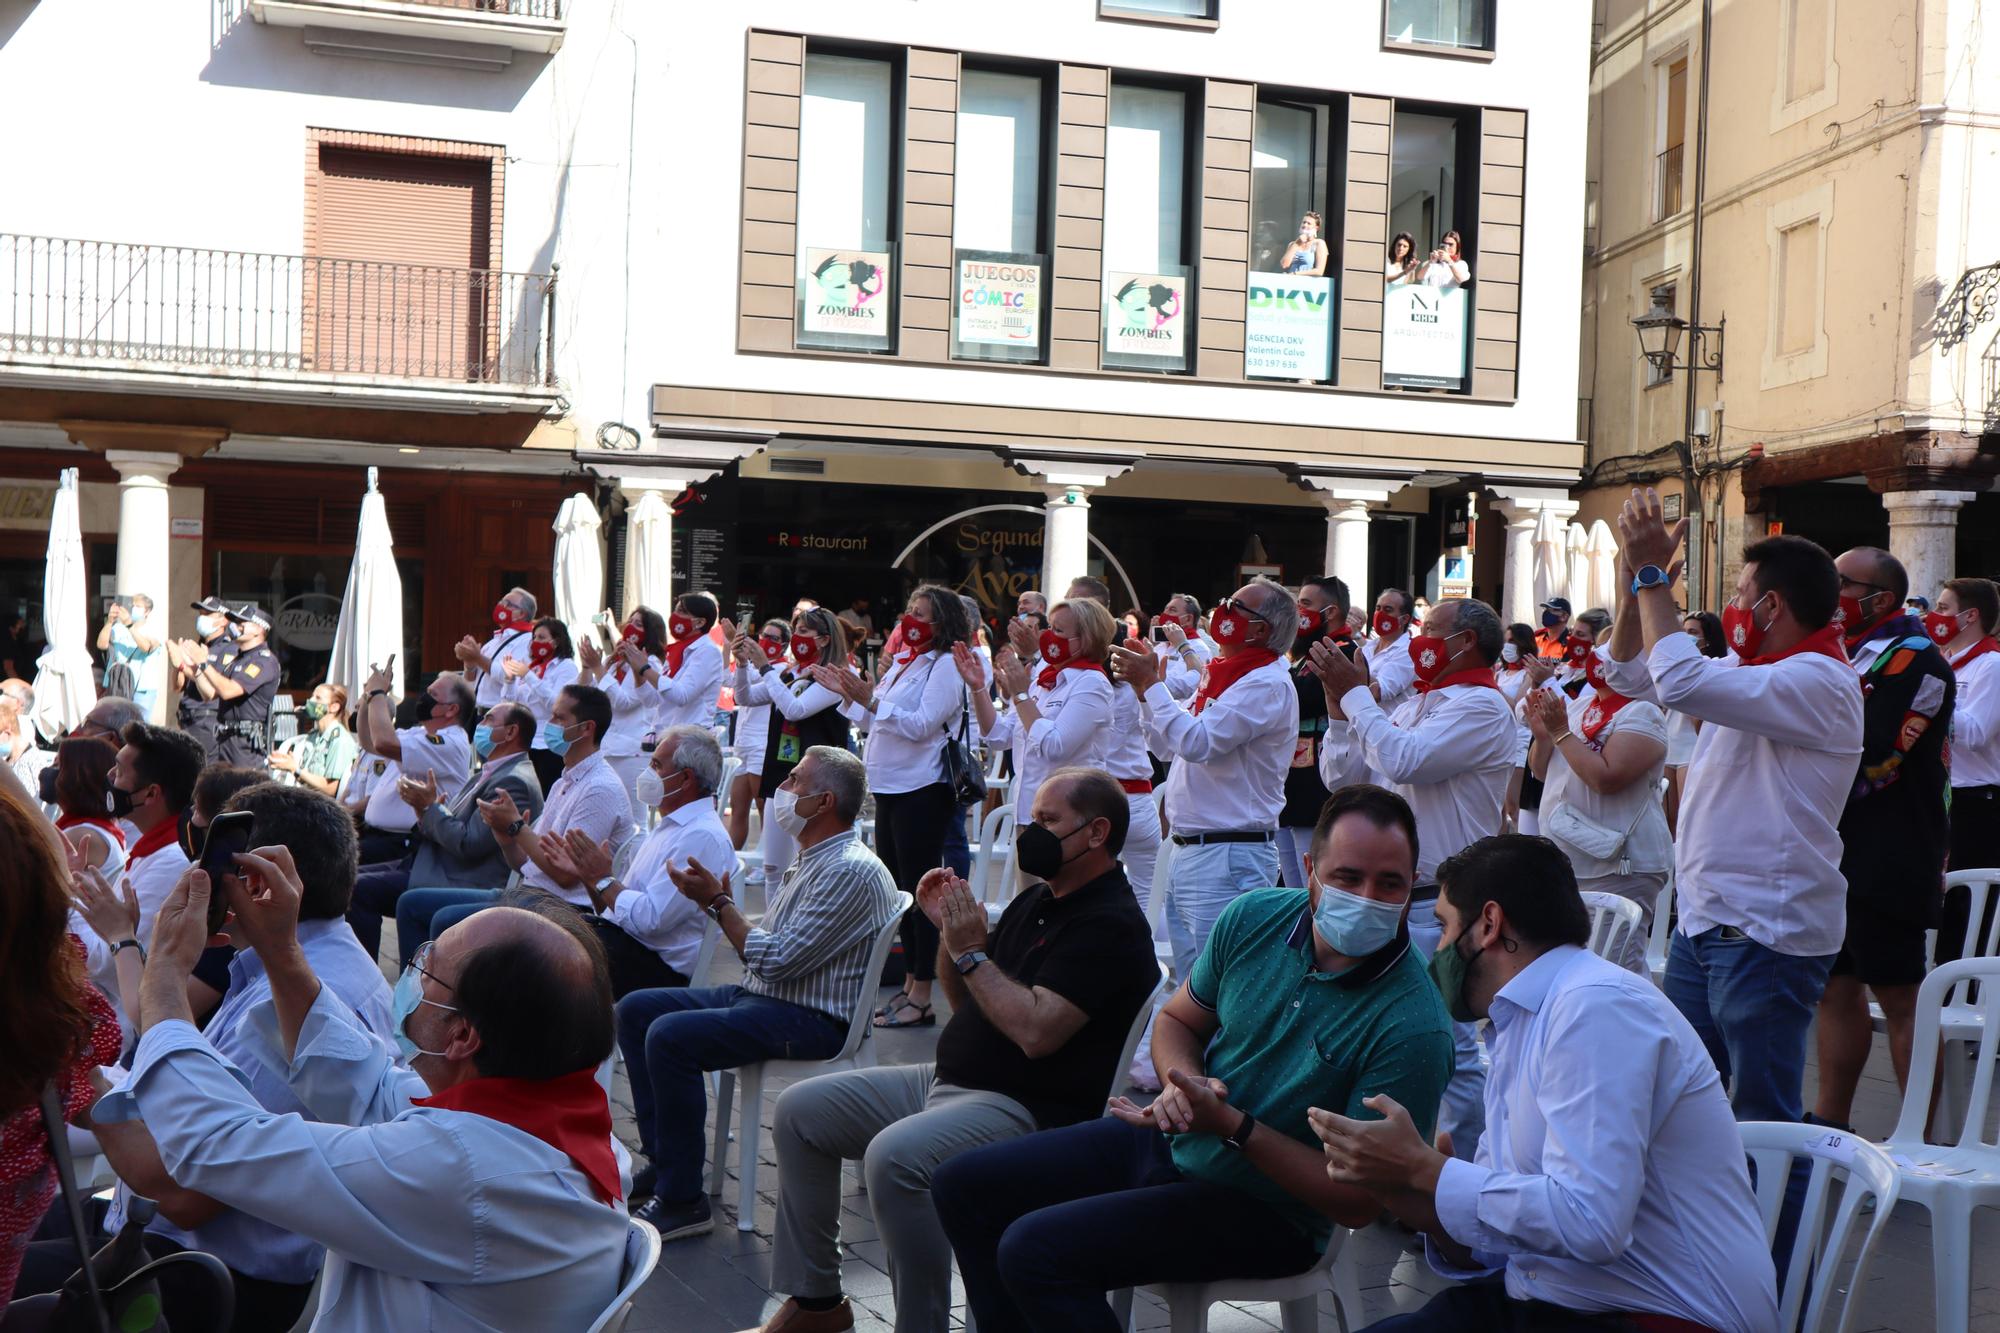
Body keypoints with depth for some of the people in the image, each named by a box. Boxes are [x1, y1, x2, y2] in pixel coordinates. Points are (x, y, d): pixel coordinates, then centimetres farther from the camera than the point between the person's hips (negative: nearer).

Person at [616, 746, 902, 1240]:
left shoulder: (851, 871, -18)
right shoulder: (811, 861, 16)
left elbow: (777, 960, -22)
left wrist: (719, 902, -13)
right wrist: (720, 904, 2)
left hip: (811, 1021, -11)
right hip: (762, 996, 11)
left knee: (670, 1036, -27)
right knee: (635, 1009, 6)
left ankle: (683, 1200, -18)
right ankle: (662, 1160, 9)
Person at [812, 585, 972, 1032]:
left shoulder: (945, 666, -10)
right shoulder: (902, 661, 16)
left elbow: (920, 725, -20)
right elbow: (876, 723, 18)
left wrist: (870, 700, -25)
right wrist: (848, 694, 7)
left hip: (922, 792, -9)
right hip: (890, 789, 9)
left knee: (919, 892, -5)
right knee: (898, 891, 13)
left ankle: (921, 999, -1)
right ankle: (908, 985, 22)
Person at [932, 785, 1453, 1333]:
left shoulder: (1413, 1028, -25)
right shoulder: (1256, 917, -8)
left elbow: (1358, 1203, -22)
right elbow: (1175, 1020, 8)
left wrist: (1230, 1124, -27)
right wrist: (1184, 1083, -15)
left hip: (1262, 1210, -7)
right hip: (1173, 1140, 7)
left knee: (1032, 1250, -22)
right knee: (962, 1184, 7)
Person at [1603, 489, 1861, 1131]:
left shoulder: (1819, 681, -17)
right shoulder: (1749, 670, 16)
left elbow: (1680, 681, -30)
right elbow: (1630, 672, 20)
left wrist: (1652, 573, -19)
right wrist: (1640, 574, 6)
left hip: (1765, 936, -10)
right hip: (1701, 923, 10)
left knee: (1763, 1121, -2)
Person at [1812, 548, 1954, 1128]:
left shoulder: (1913, 657, -13)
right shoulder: (1847, 651, 16)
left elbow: (1866, 760, -22)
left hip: (1887, 859, -9)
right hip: (1838, 856, 9)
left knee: (1901, 1000, -5)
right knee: (1837, 988, 14)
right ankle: (1829, 1123, 24)